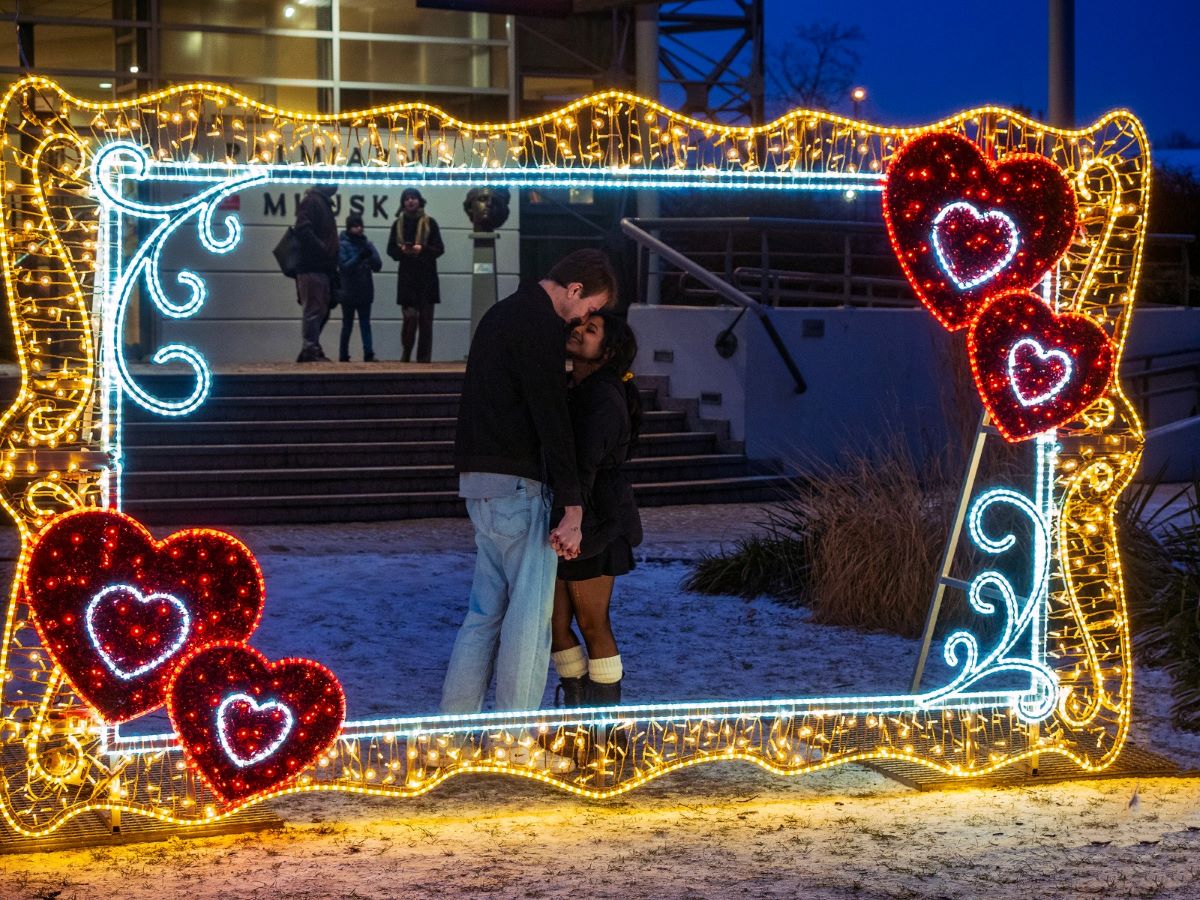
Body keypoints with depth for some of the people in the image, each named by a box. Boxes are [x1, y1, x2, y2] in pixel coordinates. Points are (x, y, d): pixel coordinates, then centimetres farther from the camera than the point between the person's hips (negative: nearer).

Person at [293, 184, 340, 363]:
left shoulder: (323, 203, 22)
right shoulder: (312, 201, -8)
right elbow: (302, 230, -20)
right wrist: (322, 249, -21)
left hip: (323, 268, 10)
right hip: (312, 267, -10)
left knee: (322, 311, 12)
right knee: (313, 310, -9)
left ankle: (311, 350, 16)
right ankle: (310, 350, -9)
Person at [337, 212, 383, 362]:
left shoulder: (367, 244, 5)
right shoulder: (343, 245, -6)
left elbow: (378, 266, 0)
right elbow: (344, 267, -15)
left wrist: (370, 256, -20)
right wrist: (359, 257, -27)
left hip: (365, 292, 3)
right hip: (349, 292, -3)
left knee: (365, 324, -1)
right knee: (347, 325, 7)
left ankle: (369, 354, -8)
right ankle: (343, 356, 14)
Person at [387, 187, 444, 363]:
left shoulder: (429, 222, 3)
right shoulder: (398, 224, 9)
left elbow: (439, 249, 1)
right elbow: (391, 250, 10)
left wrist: (422, 249, -16)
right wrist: (402, 250, -11)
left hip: (426, 277, -1)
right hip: (406, 277, 1)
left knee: (425, 318, -1)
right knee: (410, 316, -9)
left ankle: (424, 357, 4)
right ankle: (406, 353, 7)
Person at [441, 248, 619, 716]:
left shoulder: (501, 313, 18)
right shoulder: (542, 326, -14)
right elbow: (552, 420, -20)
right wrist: (572, 508, -21)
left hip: (478, 479, 10)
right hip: (516, 483, -10)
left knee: (487, 607, 14)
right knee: (530, 610, -4)